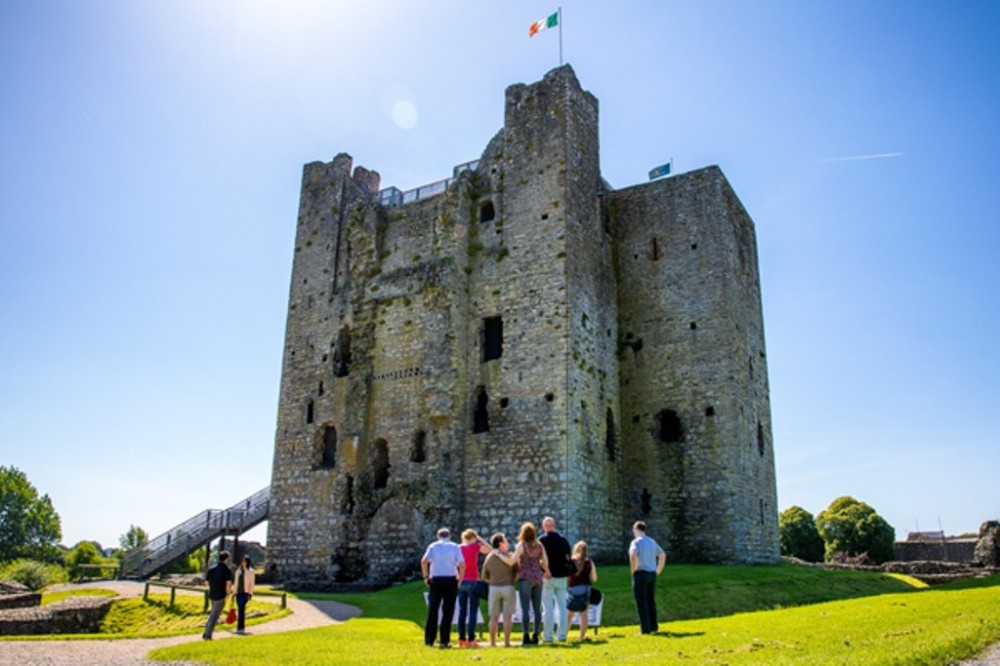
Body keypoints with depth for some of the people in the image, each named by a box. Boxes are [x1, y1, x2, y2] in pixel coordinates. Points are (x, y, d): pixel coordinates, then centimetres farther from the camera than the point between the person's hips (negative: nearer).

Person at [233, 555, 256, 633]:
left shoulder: (250, 571, -3)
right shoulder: (238, 571, 11)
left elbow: (252, 583, -5)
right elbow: (235, 582, 15)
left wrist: (250, 594, -11)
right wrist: (234, 592, 11)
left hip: (245, 592, -5)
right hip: (238, 592, 5)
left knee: (241, 609, -15)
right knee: (240, 610, 7)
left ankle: (240, 628, -15)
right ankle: (241, 627, 15)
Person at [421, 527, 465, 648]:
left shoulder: (433, 546, 6)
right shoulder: (454, 546, 5)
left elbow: (424, 561, -10)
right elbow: (462, 564, -7)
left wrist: (426, 576, -2)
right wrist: (460, 579, 2)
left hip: (435, 580, 1)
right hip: (450, 580, -1)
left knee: (432, 610, 9)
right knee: (448, 611, 5)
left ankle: (429, 640, 10)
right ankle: (444, 640, 3)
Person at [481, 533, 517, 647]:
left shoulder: (488, 557, 2)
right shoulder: (510, 556, -8)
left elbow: (484, 577, 7)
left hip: (494, 588, 3)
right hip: (508, 587, -3)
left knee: (494, 617, 8)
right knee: (507, 616, 2)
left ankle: (492, 642, 8)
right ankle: (506, 641, 2)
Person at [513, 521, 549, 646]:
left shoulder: (521, 545, -5)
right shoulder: (539, 546, 9)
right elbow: (545, 563, 11)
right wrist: (545, 571, 31)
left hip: (525, 578, -5)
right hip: (538, 578, 5)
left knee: (525, 608, -3)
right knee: (537, 608, 8)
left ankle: (526, 636, -6)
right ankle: (536, 636, 10)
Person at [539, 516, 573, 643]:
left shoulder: (542, 540, -7)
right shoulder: (563, 539, 7)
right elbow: (569, 558, 9)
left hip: (548, 577, -4)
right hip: (562, 577, 4)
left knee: (548, 607, 0)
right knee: (562, 606, 9)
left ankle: (548, 636, 0)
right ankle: (562, 635, 11)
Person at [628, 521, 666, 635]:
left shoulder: (636, 542, -9)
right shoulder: (652, 542, 13)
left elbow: (633, 555, -27)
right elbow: (662, 555, 20)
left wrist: (633, 569, -14)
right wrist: (658, 570, 21)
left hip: (640, 574, -7)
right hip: (652, 574, 7)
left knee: (641, 602, -1)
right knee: (651, 601, 15)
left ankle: (645, 629, -2)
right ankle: (653, 627, 18)